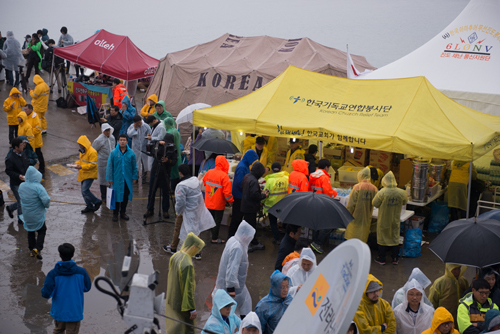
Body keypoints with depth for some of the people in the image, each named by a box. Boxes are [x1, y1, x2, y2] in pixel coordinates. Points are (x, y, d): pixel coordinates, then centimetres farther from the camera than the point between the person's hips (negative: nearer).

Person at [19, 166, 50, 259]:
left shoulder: (21, 186, -5)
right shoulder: (38, 187, -24)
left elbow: (20, 197, 10)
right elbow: (46, 200, -30)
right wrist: (47, 205, -9)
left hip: (26, 215, 5)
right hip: (37, 215, -5)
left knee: (30, 231, 24)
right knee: (42, 231, 16)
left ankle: (31, 250, 29)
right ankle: (37, 249, 1)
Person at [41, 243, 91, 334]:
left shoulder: (53, 274, -15)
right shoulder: (81, 272, -13)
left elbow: (46, 294, -15)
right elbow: (87, 288, 1)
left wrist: (44, 286, 5)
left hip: (58, 311, 1)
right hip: (75, 312, -1)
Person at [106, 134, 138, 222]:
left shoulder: (131, 153, -2)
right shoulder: (113, 153, -5)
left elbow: (134, 166, 6)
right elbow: (110, 166, -1)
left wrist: (134, 177, 5)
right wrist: (110, 178, -2)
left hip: (127, 179, 2)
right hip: (117, 179, -2)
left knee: (126, 196, 10)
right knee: (117, 196, 4)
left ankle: (123, 212, 26)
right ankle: (115, 213, 17)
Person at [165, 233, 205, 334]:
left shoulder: (174, 257, -5)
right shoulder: (187, 265, -31)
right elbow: (188, 288, -26)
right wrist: (192, 309, -17)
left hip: (171, 301, 8)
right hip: (183, 302, -8)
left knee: (174, 326, 24)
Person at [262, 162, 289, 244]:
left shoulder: (269, 180, -17)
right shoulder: (287, 178, -8)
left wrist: (263, 201, 7)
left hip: (272, 205, -3)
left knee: (273, 222, 13)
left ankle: (277, 238, 14)